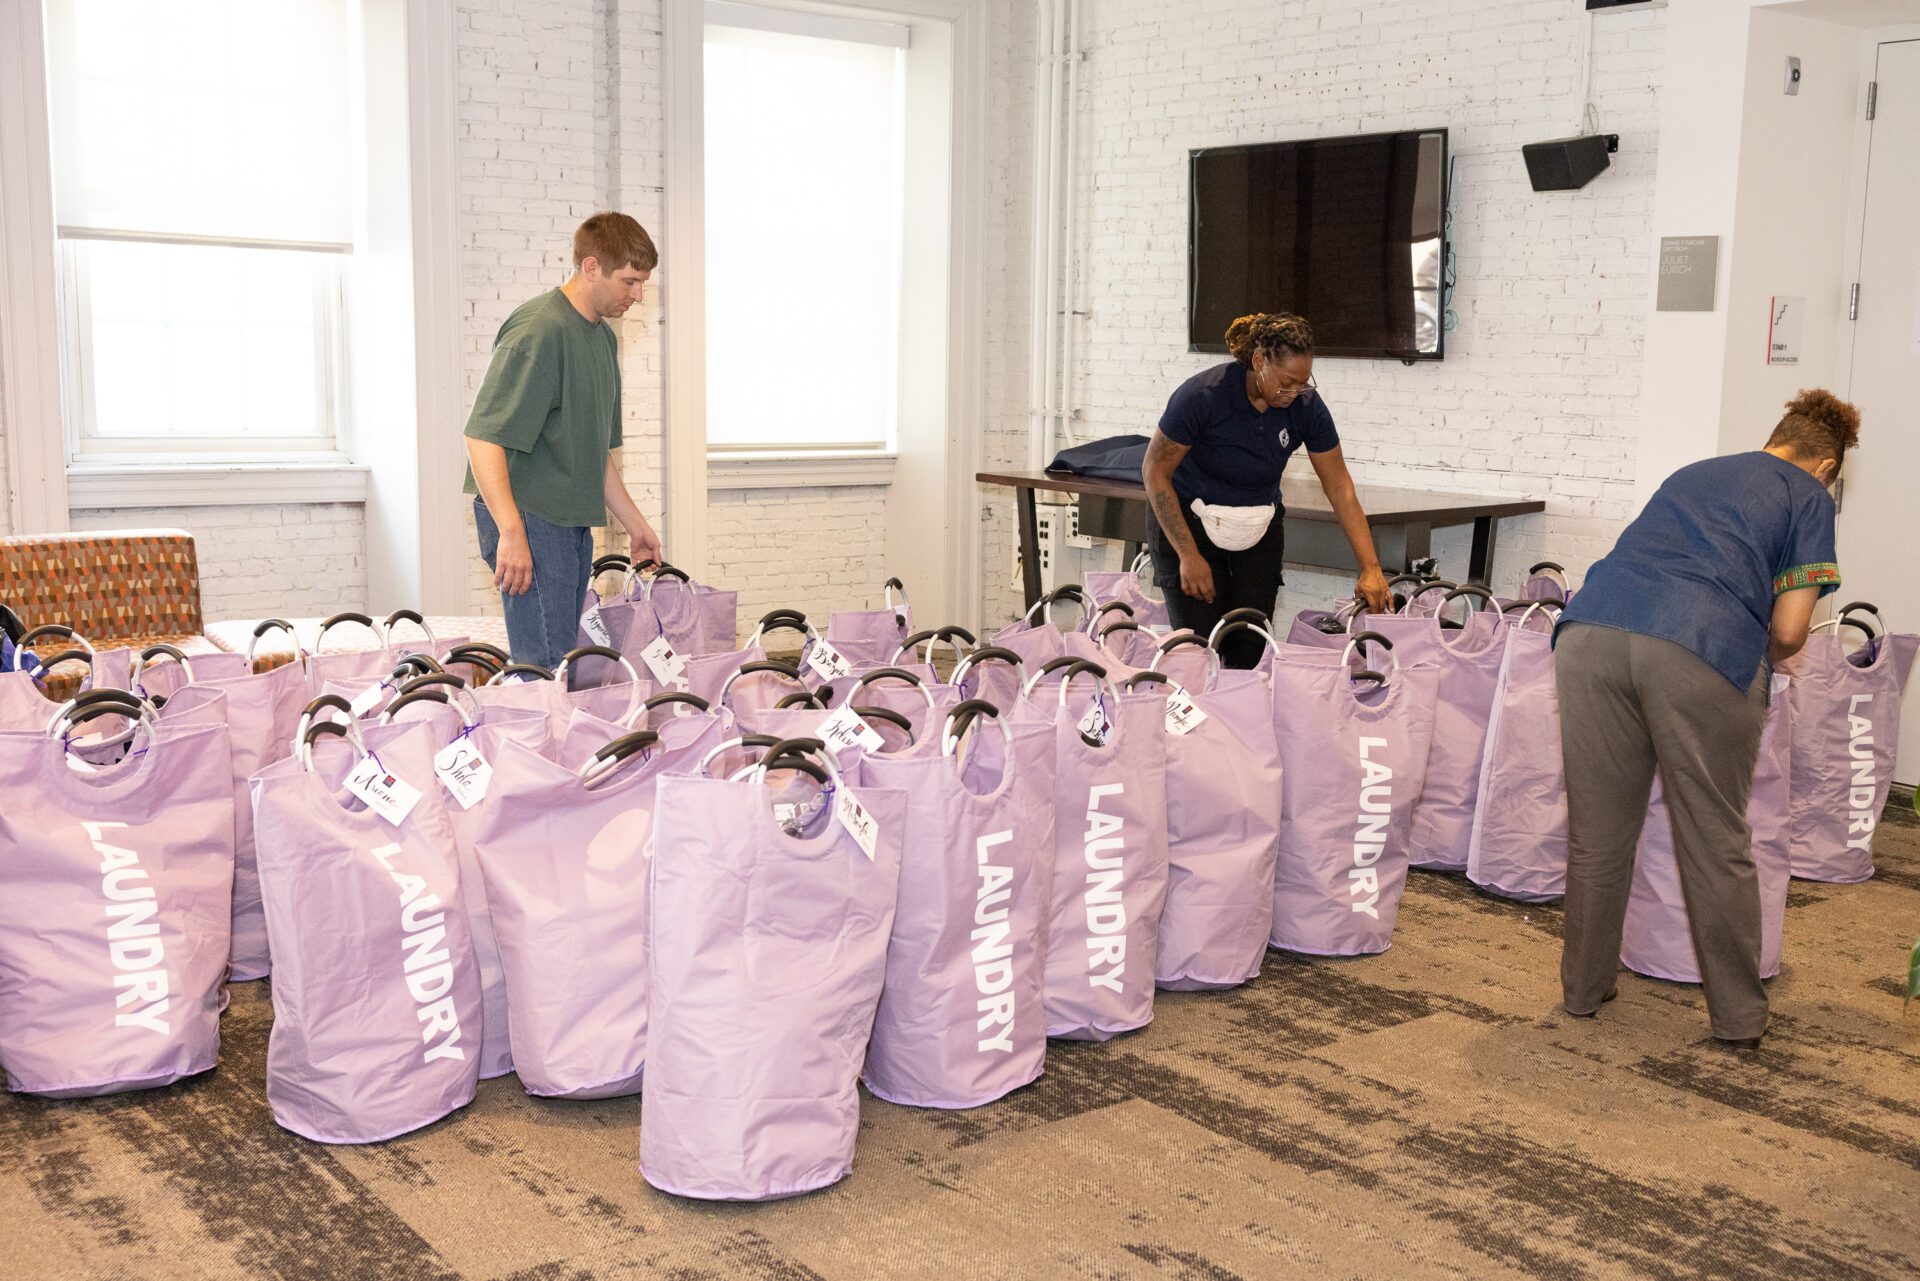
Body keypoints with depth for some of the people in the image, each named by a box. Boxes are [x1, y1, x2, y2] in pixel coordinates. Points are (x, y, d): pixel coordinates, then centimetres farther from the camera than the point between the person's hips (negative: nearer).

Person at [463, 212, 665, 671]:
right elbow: (483, 436, -22)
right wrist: (512, 533, -29)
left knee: (565, 660, 11)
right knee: (547, 668, -10)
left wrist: (634, 524, 24)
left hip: (574, 521, 9)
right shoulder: (538, 331, -15)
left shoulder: (603, 336, 16)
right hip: (527, 516, -9)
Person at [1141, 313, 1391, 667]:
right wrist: (1188, 555, -19)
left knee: (1251, 649, -3)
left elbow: (1340, 488, -9)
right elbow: (1155, 472, -16)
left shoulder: (1306, 405, -14)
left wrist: (1371, 568, -15)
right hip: (1189, 521, -3)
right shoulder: (1202, 395, -25)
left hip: (1258, 529, 3)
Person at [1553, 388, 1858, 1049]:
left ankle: (1584, 988, 28)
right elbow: (1788, 631, 10)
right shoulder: (1809, 496, 19)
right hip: (1702, 653, -4)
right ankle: (1738, 1017, 20)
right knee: (1717, 845, 8)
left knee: (1597, 836, 15)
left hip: (1591, 633, 4)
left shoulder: (1692, 473, 33)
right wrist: (1761, 661, 33)